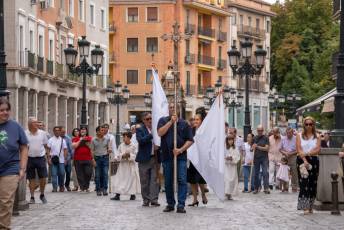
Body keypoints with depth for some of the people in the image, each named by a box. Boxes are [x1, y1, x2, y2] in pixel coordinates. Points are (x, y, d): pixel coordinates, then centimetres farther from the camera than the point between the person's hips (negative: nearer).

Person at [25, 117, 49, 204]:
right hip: (30, 158, -1)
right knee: (31, 179, 4)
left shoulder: (42, 133, 4)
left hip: (41, 158, 1)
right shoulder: (25, 134, -2)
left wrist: (47, 155, 8)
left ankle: (42, 195, 21)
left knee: (43, 178, 1)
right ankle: (32, 197, 12)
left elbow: (46, 146, 11)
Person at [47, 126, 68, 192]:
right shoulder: (50, 140, 5)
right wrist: (49, 158, -8)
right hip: (53, 160, -2)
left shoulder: (62, 140, 11)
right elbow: (48, 150, 2)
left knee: (61, 174, 2)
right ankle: (54, 188, -3)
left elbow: (65, 150, 10)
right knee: (54, 174, -5)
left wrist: (65, 159, 1)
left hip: (61, 160, 2)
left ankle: (61, 187, 17)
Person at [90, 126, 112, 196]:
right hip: (97, 158, 0)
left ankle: (105, 189, -5)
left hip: (105, 158, 0)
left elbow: (110, 148, 6)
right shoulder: (93, 140, 4)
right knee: (97, 175, 2)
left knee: (105, 174, -8)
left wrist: (109, 150, -18)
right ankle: (98, 190, 10)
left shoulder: (107, 139, 6)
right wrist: (93, 159, -5)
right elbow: (92, 150, 4)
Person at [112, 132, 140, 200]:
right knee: (119, 179, -2)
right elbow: (118, 156, 3)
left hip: (131, 165, -3)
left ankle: (132, 195, 15)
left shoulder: (133, 146, -5)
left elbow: (135, 156, -5)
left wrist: (129, 155, -19)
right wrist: (123, 156, -15)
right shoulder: (121, 146, 4)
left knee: (131, 179, 3)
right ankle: (117, 195, 0)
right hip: (123, 165, 3)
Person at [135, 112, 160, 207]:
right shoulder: (140, 130, 0)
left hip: (155, 158, 3)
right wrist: (151, 134, -24)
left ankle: (154, 200, 0)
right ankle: (146, 200, 11)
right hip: (144, 159, -3)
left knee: (154, 180, -1)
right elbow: (141, 140, -17)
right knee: (144, 181, 3)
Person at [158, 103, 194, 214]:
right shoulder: (163, 121, 9)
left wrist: (181, 150, -11)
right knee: (168, 182, 7)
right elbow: (160, 133, -9)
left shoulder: (184, 124, 7)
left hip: (180, 156, -1)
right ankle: (170, 204, 17)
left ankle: (181, 205, -10)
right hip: (166, 156, 1)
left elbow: (190, 140, 4)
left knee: (182, 180, -9)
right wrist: (171, 122, -13)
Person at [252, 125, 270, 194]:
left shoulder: (266, 138, 1)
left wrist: (258, 147, -12)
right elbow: (253, 148, 13)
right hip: (256, 158, 3)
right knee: (256, 174, 5)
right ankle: (256, 188, 12)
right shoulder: (254, 138, 11)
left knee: (265, 173, -11)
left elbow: (266, 148, -6)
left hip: (264, 158, -3)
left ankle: (266, 188, -14)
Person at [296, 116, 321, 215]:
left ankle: (310, 206, 12)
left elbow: (317, 150, -3)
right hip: (302, 161, -2)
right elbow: (299, 150, -4)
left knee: (313, 183, 2)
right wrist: (305, 161, -16)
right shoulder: (299, 136, 5)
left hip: (314, 160, 2)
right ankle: (305, 207, -14)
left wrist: (307, 153, -16)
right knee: (304, 183, -10)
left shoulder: (317, 136, 8)